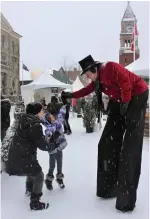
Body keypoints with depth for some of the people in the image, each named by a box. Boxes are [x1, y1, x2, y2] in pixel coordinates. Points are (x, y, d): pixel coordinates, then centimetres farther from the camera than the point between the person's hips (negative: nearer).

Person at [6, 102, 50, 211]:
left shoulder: (24, 120, 1)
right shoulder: (35, 126, -25)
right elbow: (44, 146, -19)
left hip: (16, 155, 9)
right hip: (24, 158, -9)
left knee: (33, 171, 33)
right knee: (39, 176, 11)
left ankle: (29, 190, 56)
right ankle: (35, 203, 22)